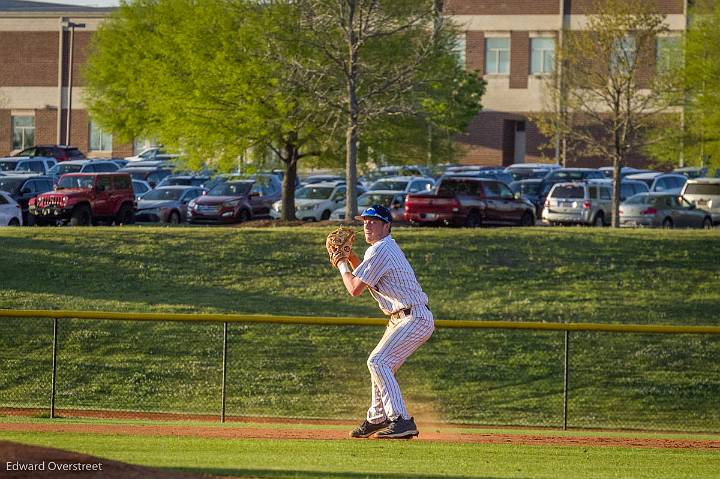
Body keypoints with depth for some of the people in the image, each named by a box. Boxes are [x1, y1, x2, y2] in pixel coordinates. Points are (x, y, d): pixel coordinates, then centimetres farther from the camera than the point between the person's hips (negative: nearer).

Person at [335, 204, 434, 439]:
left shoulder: (381, 250, -15)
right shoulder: (385, 247, 18)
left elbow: (355, 289, -14)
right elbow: (364, 276, 30)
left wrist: (342, 264, 1)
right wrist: (350, 256, 17)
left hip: (414, 319, -11)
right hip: (402, 319, 11)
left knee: (378, 362, -19)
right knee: (382, 364, 20)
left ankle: (402, 421, -26)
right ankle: (377, 419, 33)